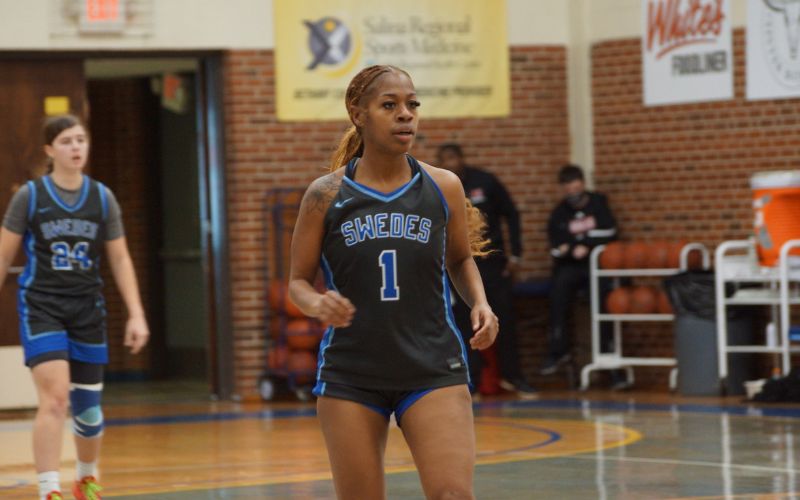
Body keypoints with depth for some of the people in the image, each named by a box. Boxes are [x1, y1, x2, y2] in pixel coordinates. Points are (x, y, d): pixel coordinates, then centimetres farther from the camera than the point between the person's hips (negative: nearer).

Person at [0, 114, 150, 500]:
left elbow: (120, 259, 6)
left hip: (87, 309, 3)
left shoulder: (102, 198, 3)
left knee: (88, 405, 12)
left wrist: (136, 314, 0)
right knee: (54, 398, -19)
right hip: (41, 306, -3)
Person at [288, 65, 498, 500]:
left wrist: (479, 302, -2)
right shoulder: (326, 195, -2)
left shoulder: (443, 187, 1)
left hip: (432, 370, 0)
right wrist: (317, 304, -17)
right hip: (350, 376, 0)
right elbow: (298, 281, 5)